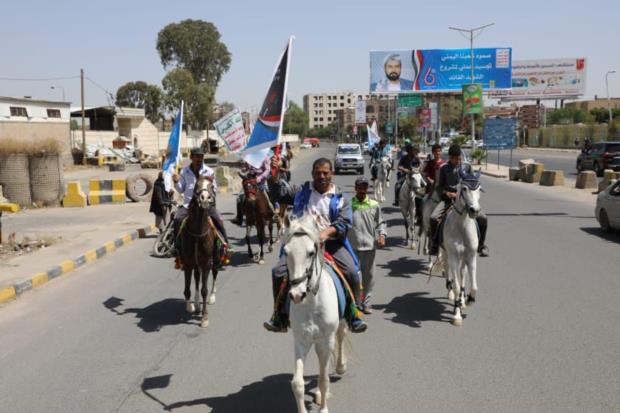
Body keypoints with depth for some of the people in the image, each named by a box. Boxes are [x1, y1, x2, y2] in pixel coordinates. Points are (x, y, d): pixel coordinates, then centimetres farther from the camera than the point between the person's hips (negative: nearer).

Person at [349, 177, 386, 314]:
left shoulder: (374, 205, 6)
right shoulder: (348, 204, 0)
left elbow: (380, 222, 12)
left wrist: (382, 236, -3)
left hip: (369, 246, 2)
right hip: (352, 246, -2)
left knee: (369, 276, 8)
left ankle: (366, 304, 18)